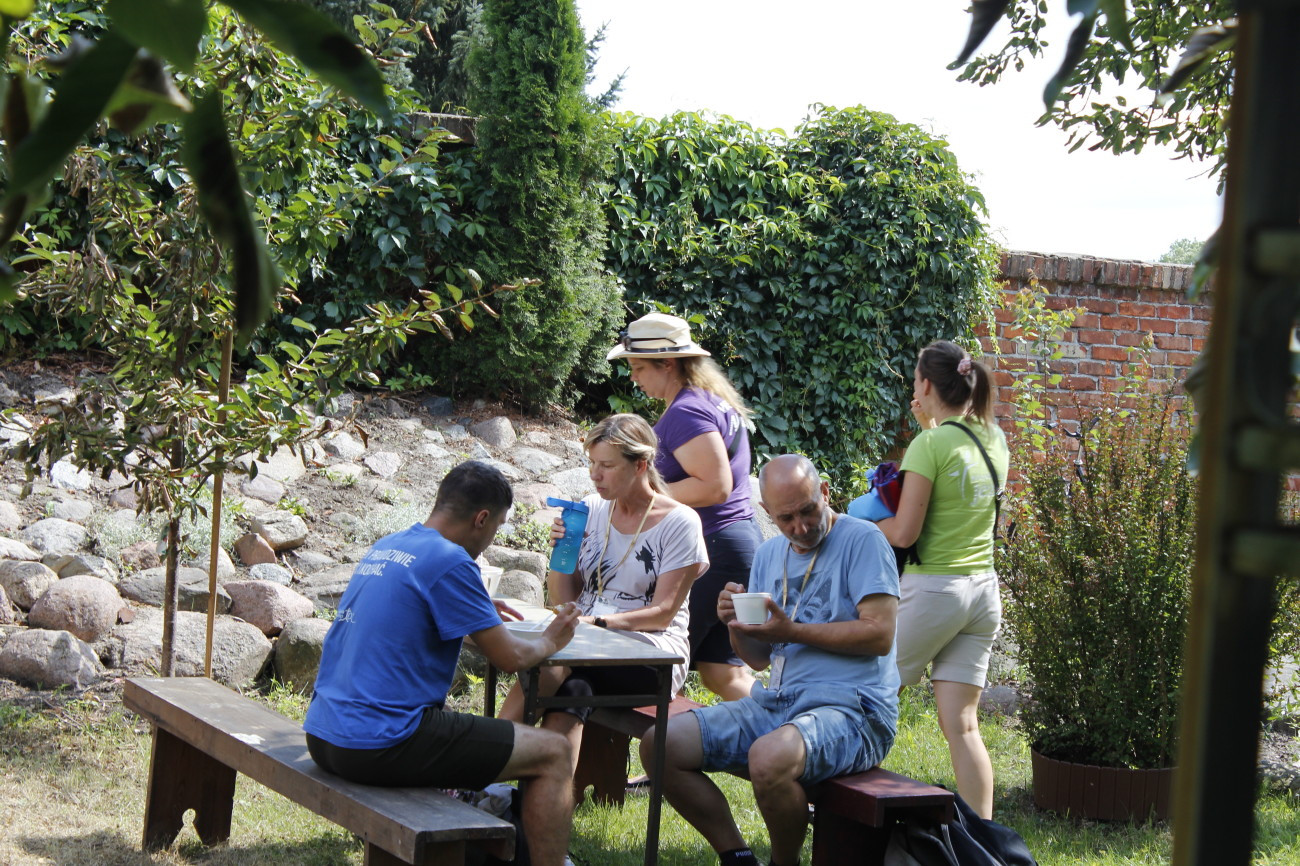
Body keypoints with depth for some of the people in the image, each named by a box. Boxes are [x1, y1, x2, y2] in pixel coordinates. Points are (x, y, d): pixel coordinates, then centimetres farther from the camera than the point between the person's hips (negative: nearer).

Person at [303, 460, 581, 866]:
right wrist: (550, 642, 12)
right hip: (380, 747, -10)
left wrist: (481, 615, 34)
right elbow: (509, 658, -9)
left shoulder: (383, 548, 14)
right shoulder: (450, 562, -13)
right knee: (553, 755, -2)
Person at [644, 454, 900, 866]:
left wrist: (790, 631, -15)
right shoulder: (770, 554, 16)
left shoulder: (862, 539, -5)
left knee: (770, 756, -38)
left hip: (851, 708, -7)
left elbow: (880, 635, -15)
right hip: (775, 703, 7)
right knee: (659, 746, -7)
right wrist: (737, 626, -4)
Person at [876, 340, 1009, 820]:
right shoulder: (994, 441, 7)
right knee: (961, 723, 6)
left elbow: (904, 532, -16)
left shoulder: (931, 444, -14)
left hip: (934, 589, -7)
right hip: (983, 588, 7)